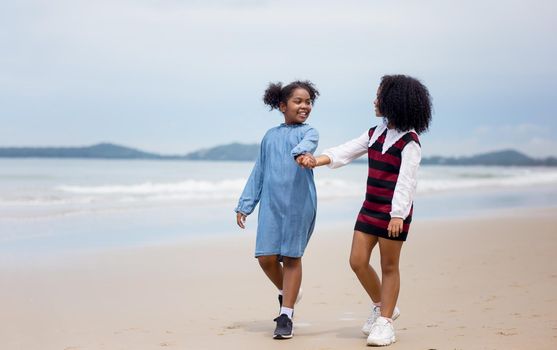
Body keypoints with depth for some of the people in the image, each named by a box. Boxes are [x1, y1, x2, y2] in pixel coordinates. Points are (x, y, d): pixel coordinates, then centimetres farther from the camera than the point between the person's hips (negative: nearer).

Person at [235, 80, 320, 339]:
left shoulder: (308, 132, 2)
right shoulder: (270, 136, 14)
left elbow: (307, 144, -24)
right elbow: (258, 172, 18)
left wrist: (302, 152, -48)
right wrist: (245, 205, 15)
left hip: (299, 204, -3)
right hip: (270, 204, 3)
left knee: (291, 257, 0)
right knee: (266, 257, -1)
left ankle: (286, 315, 10)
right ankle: (286, 293, 28)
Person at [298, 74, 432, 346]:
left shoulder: (409, 141, -12)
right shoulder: (375, 133, 11)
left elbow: (406, 181, -19)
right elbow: (346, 152, 6)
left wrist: (398, 215, -25)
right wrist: (316, 160, -9)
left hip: (394, 212, -7)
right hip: (370, 207, 7)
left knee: (389, 266, 1)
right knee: (358, 261, 6)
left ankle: (385, 322, 11)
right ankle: (381, 306, 26)